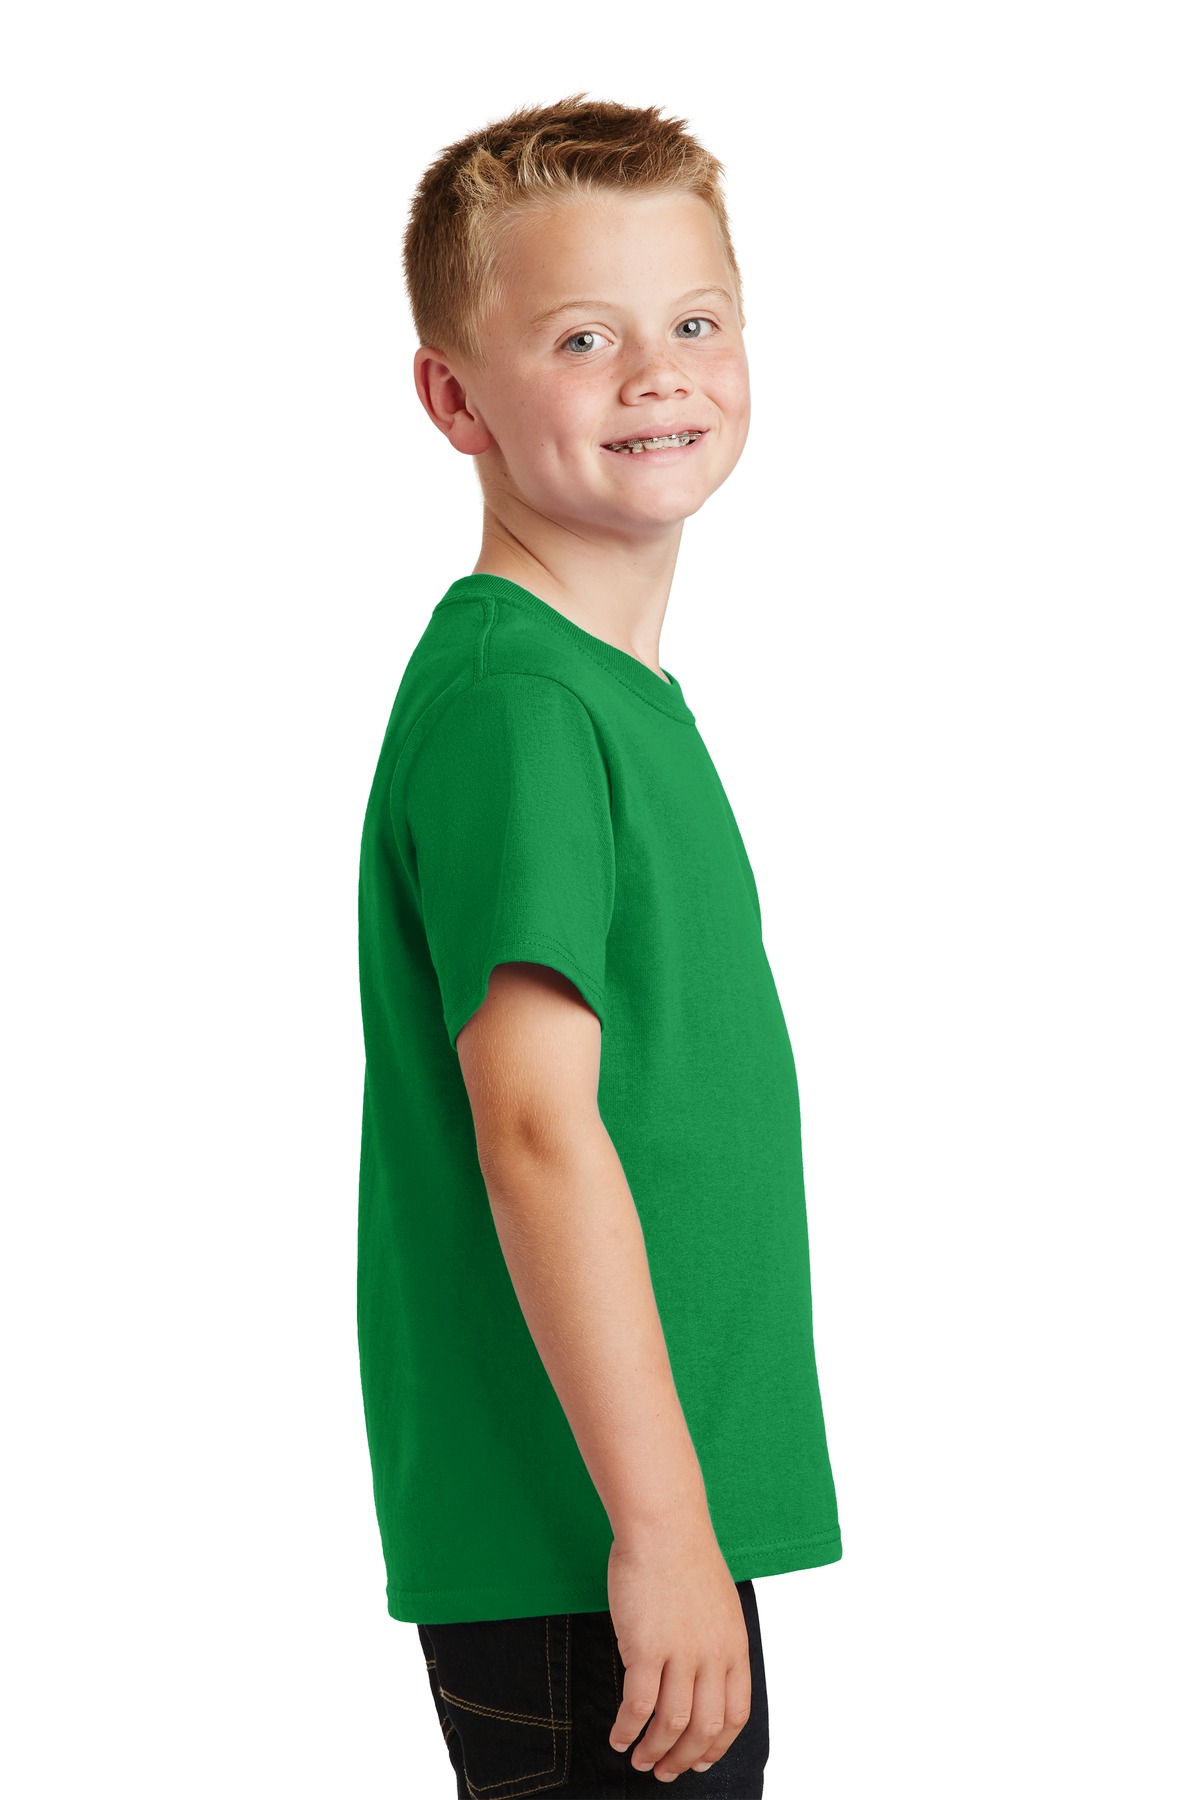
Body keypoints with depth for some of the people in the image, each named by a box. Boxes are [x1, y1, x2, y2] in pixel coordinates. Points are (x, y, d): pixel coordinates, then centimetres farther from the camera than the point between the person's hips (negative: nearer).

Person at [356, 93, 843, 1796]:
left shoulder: (633, 690, 12)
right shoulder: (510, 700, -18)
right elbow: (536, 1124, -24)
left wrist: (688, 1513, 19)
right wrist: (659, 1517, -24)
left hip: (672, 1502, 9)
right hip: (572, 1541, -9)